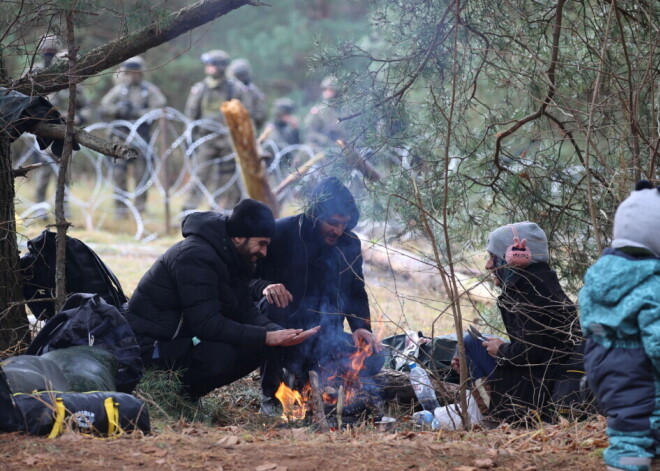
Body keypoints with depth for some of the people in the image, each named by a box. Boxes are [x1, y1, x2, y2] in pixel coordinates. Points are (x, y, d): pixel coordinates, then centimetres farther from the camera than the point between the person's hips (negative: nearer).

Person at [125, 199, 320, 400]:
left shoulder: (231, 260, 8)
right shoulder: (195, 256, -23)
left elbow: (246, 311, 5)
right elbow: (207, 324, -28)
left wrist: (279, 333, -15)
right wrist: (266, 337, -28)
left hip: (184, 340, 10)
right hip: (151, 345, -10)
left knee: (257, 349, -2)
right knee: (221, 354, -33)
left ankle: (185, 394, 4)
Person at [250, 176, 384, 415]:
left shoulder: (349, 244, 4)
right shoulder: (282, 233, -12)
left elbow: (356, 293, 13)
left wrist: (362, 327, -7)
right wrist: (264, 287, -34)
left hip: (321, 338, 4)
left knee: (372, 359, -19)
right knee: (271, 304, -37)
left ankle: (302, 375, 7)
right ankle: (271, 394, -21)